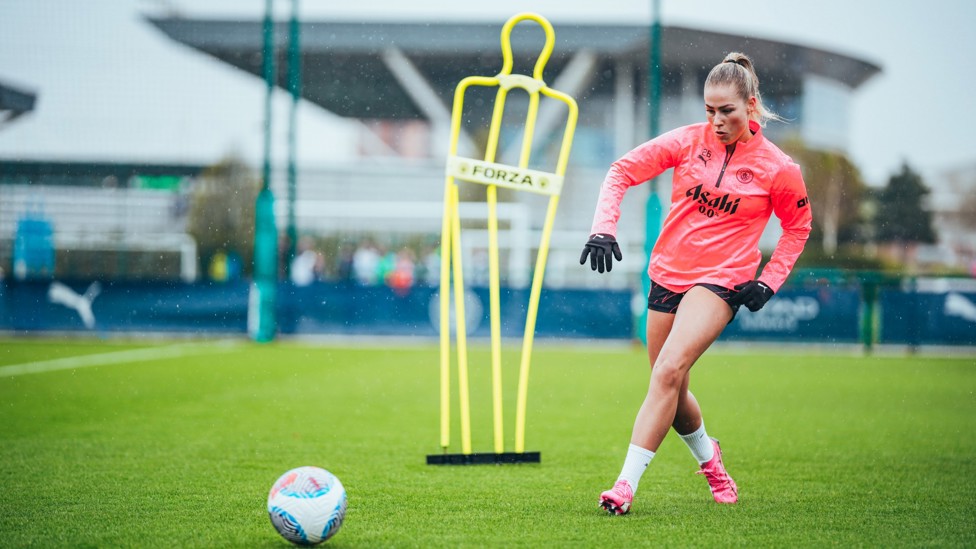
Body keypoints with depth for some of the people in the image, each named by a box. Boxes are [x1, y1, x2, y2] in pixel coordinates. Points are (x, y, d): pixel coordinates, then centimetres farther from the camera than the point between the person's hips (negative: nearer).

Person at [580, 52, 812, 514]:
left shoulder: (777, 168, -5)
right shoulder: (689, 141, -1)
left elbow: (798, 226, 11)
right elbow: (622, 170, 3)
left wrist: (769, 281, 0)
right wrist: (603, 228, -10)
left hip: (721, 280, -4)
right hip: (667, 274, 4)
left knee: (668, 372, -24)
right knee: (673, 393, 11)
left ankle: (627, 484, -24)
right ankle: (708, 457, 43)